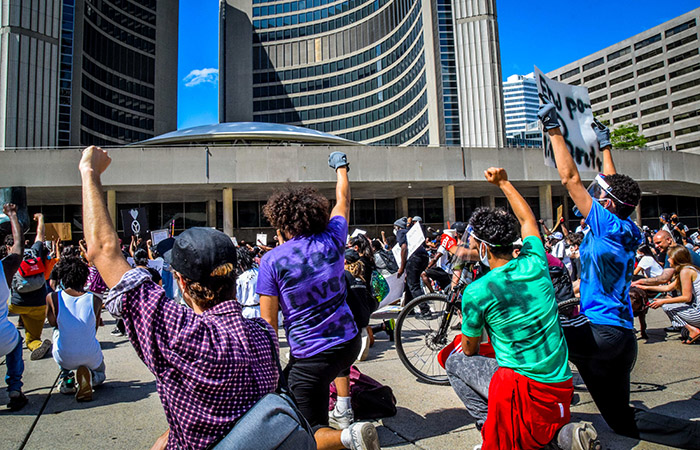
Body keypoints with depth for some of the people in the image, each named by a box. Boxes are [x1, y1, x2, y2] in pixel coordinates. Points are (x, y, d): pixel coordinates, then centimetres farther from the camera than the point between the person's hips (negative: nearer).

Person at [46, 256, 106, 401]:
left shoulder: (52, 298, -13)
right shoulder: (95, 300, -11)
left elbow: (52, 322, 9)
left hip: (64, 359, 1)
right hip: (91, 358, -1)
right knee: (100, 375, 33)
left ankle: (66, 377, 16)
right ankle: (89, 376, -7)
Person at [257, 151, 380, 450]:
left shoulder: (272, 260, -13)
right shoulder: (332, 240, -4)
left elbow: (268, 321, -12)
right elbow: (343, 201, 15)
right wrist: (341, 168, 31)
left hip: (310, 357, -5)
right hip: (349, 344, 5)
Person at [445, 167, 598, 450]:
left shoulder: (476, 292, -16)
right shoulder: (535, 264, -3)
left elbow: (469, 350, 0)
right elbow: (528, 219, 18)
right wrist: (503, 182, 26)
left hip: (522, 389, -5)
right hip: (561, 388, 6)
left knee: (454, 362, 14)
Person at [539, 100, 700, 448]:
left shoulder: (607, 225, -13)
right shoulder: (627, 231, 9)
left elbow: (570, 178, -14)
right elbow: (613, 186, 23)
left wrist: (553, 129, -7)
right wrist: (605, 145, 32)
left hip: (600, 331, -9)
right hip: (622, 337, 9)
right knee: (622, 420, 19)